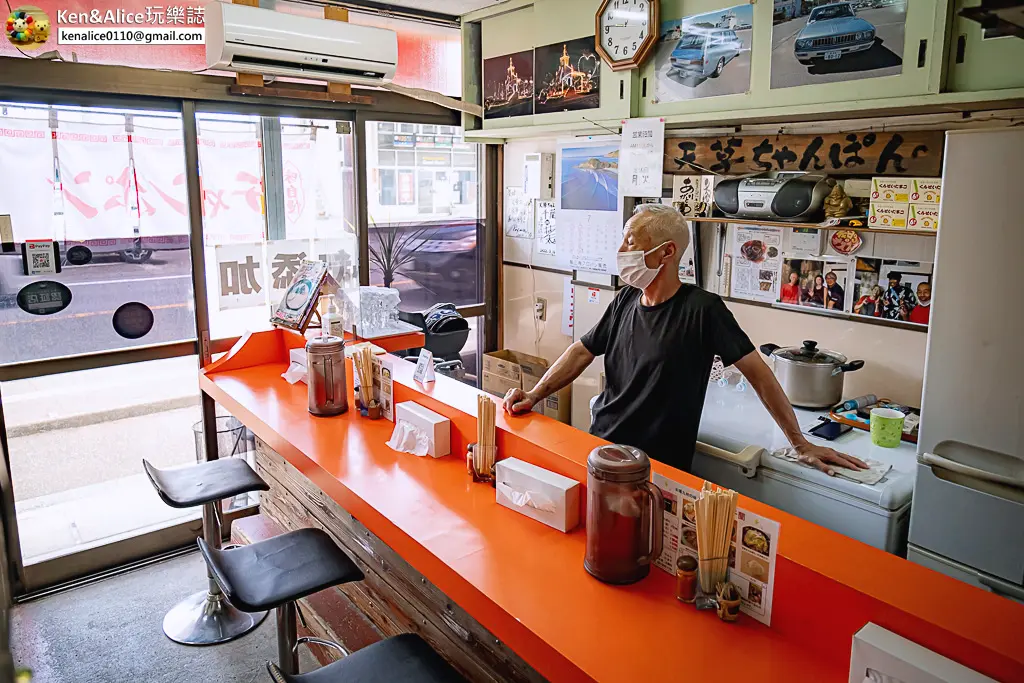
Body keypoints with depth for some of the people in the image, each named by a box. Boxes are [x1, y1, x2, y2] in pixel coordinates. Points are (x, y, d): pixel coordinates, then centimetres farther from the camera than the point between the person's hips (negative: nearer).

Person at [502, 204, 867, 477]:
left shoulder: (702, 309, -13)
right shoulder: (625, 300, 4)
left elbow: (756, 371, -10)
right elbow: (583, 351, 10)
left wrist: (800, 443, -7)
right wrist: (535, 394, -2)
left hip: (657, 467, -5)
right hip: (600, 445, 5)